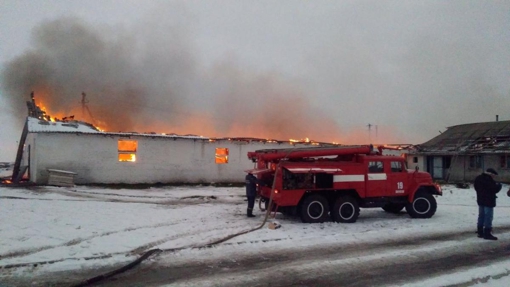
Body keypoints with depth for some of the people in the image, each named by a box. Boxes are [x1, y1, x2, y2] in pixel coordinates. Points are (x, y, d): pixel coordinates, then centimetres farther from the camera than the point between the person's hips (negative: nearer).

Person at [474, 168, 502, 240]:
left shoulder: (478, 179, 9)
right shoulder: (489, 180, -20)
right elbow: (495, 189, -19)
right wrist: (498, 185, -1)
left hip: (480, 200, 9)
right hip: (488, 201, -9)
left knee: (481, 216, 14)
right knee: (488, 217, -4)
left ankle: (480, 232, 20)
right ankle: (487, 234, -2)